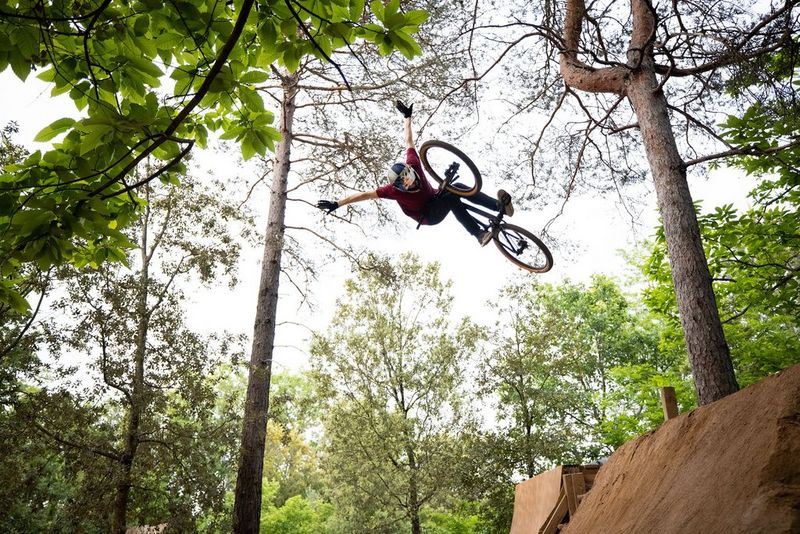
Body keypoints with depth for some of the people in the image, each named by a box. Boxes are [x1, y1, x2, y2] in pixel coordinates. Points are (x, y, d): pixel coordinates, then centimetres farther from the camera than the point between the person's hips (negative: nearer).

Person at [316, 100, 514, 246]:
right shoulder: (395, 190, -28)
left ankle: (500, 206, -32)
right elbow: (365, 194, -31)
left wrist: (407, 117, 2)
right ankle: (479, 233, -40)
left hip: (436, 199, 5)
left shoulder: (412, 164, -19)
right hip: (429, 216, -5)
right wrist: (336, 204, -36)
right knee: (453, 198, -35)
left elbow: (409, 141, -8)